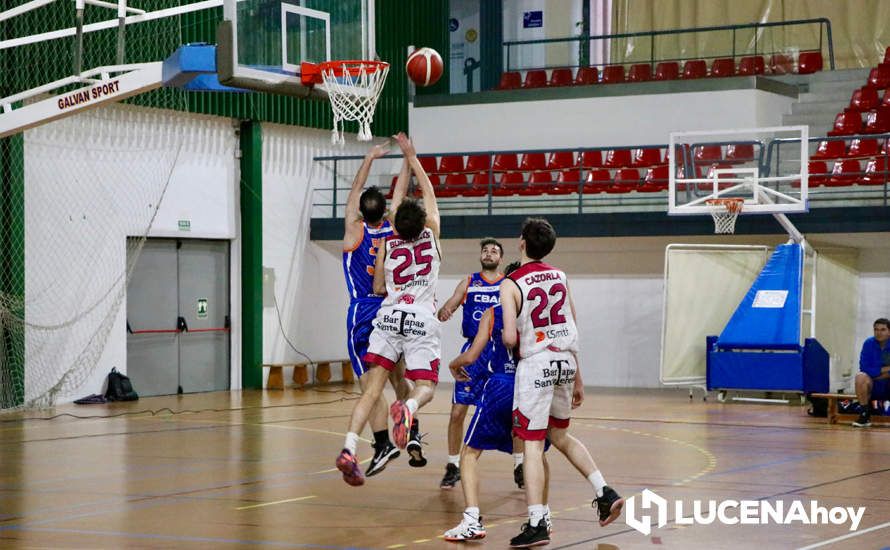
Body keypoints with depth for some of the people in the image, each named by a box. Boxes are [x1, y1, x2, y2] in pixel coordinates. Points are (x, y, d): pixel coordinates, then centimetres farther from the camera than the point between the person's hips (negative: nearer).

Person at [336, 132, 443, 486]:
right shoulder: (432, 234, 1)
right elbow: (428, 193, 15)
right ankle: (407, 408, -34)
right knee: (425, 388, 3)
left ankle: (349, 449, -17)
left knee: (372, 387, -1)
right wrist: (412, 157, 24)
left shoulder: (387, 244, 4)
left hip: (388, 317, 2)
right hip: (422, 322, -2)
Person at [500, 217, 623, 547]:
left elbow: (510, 338, -18)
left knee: (532, 444, -3)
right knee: (560, 436, 24)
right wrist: (577, 378, 19)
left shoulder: (511, 284, -10)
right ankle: (605, 493, 20)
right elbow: (572, 330, 13)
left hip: (536, 364, -6)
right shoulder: (560, 277, 9)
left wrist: (505, 336, 8)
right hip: (566, 361, 6)